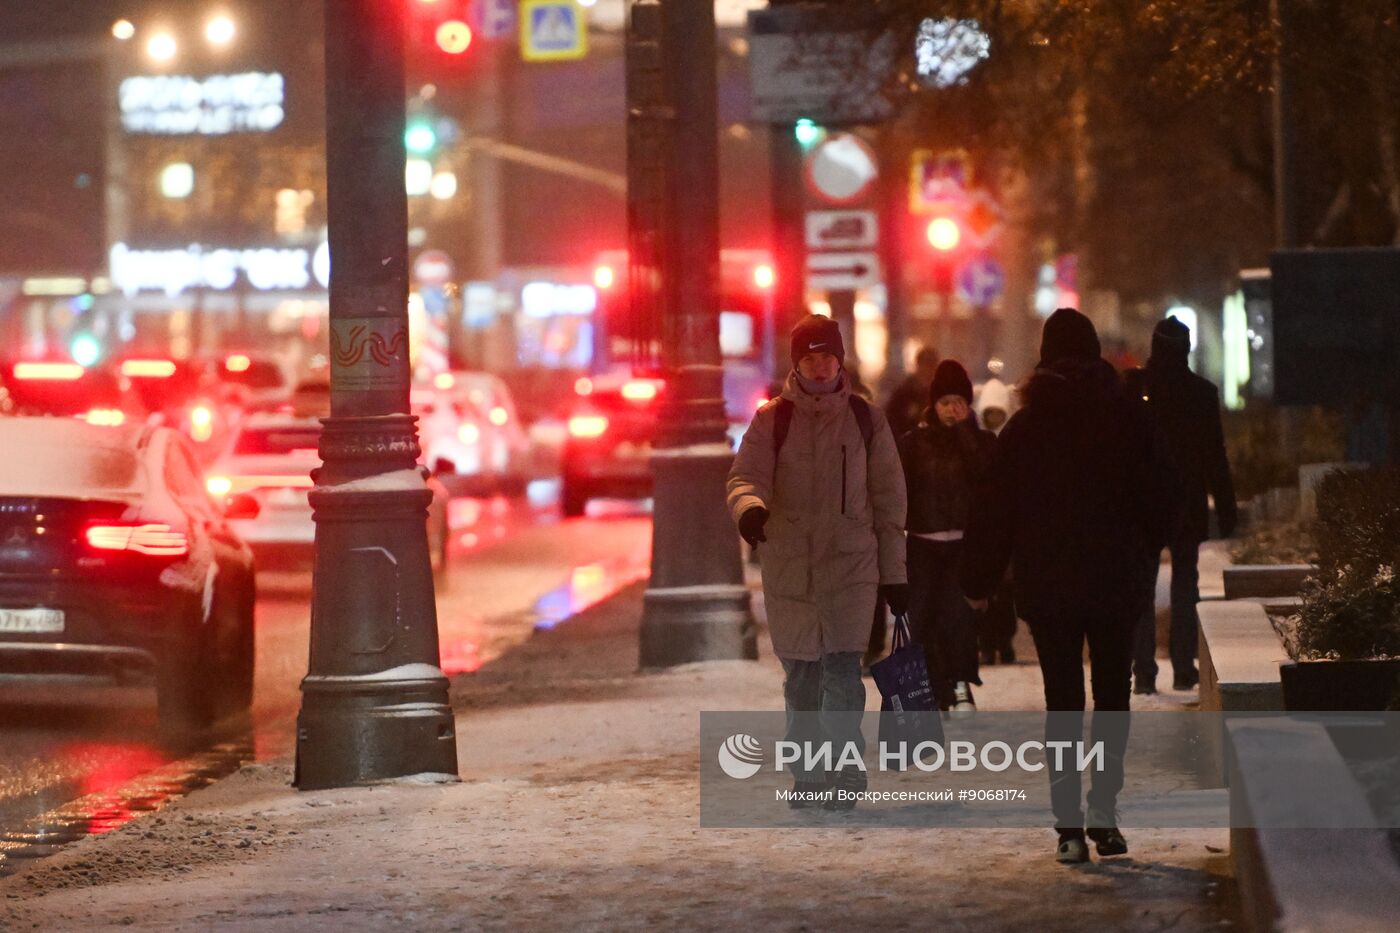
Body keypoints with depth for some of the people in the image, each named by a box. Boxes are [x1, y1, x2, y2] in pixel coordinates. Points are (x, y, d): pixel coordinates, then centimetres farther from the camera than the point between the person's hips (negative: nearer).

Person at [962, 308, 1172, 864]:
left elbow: (996, 511, -1)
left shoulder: (1024, 427, -2)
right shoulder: (1127, 419, -3)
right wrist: (1146, 544, 22)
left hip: (1046, 585, 0)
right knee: (1112, 696, 10)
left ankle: (1069, 826, -2)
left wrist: (979, 580, 7)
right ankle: (1103, 814, 2)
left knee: (1062, 702, 5)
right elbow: (1155, 498, 3)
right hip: (1114, 580, 0)